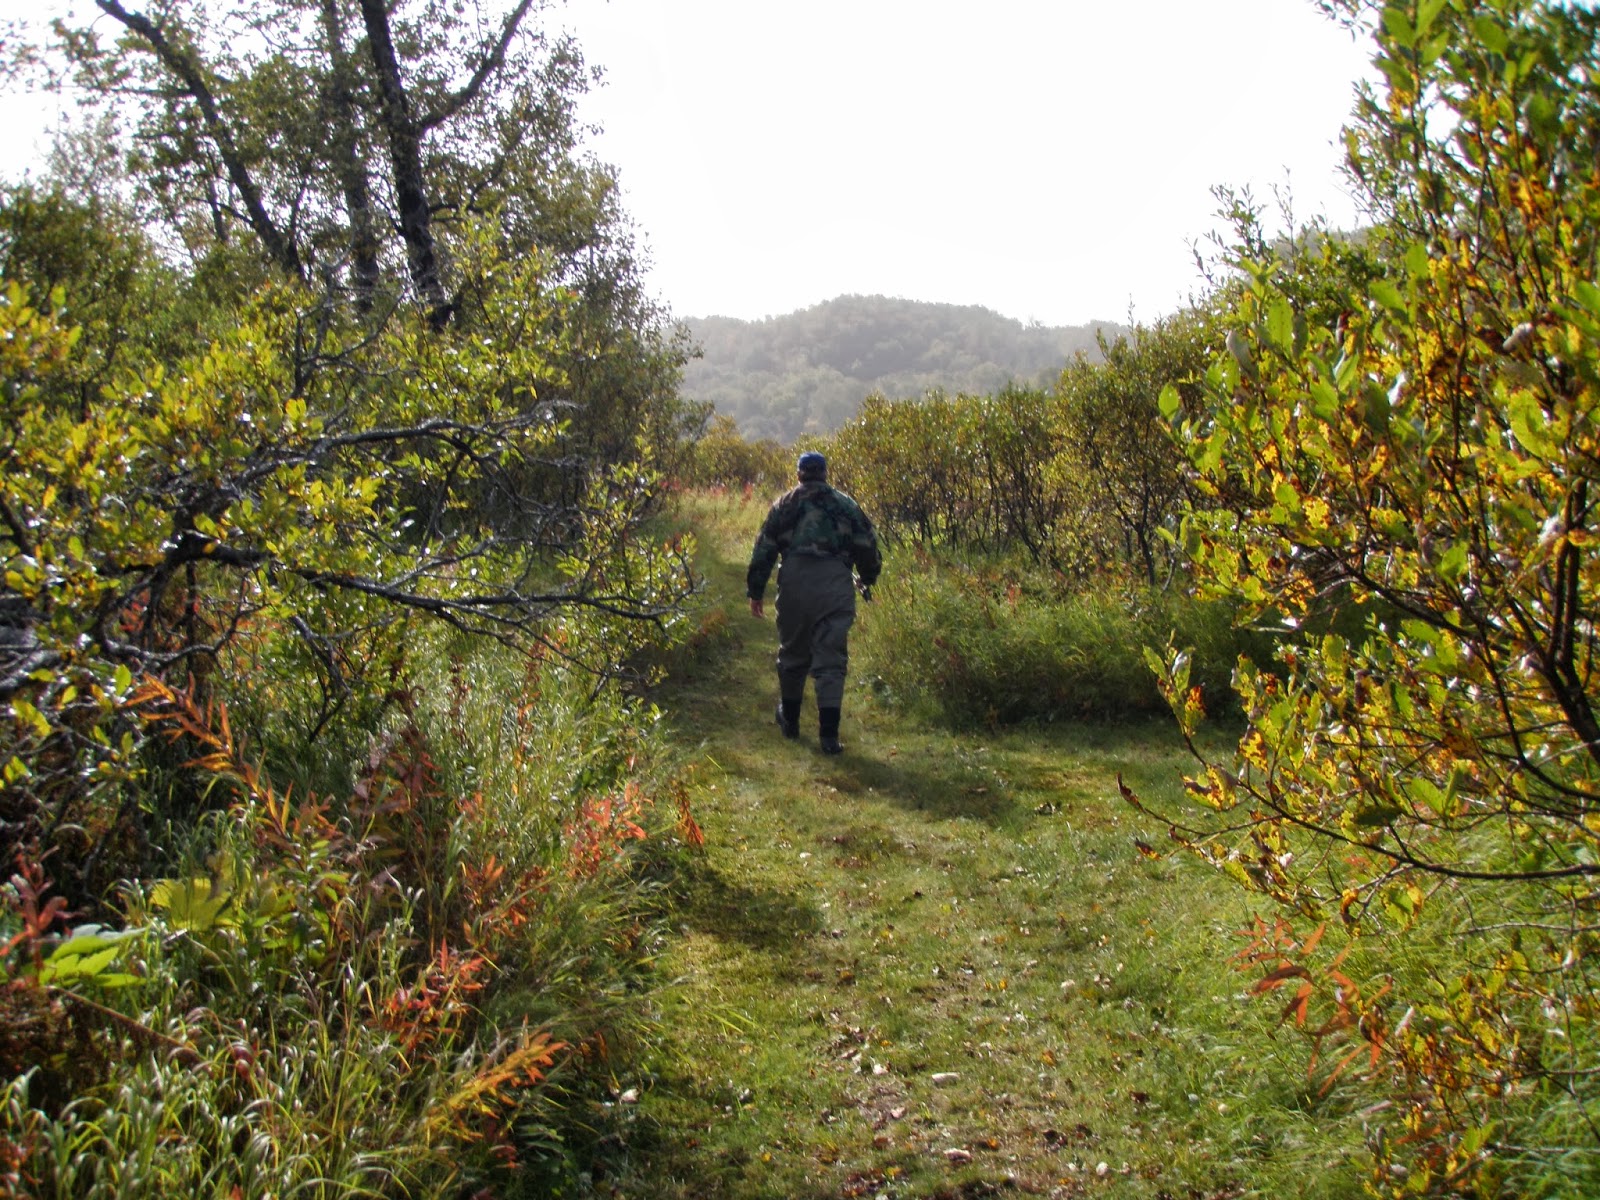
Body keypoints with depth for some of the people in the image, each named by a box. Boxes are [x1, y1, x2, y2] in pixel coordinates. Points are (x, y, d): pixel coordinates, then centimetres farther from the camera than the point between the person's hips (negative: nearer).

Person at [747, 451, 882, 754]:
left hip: (795, 582, 1)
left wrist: (755, 592, 14)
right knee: (831, 661, 0)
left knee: (792, 653, 18)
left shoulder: (784, 504, 13)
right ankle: (829, 734, -7)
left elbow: (763, 550, 9)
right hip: (836, 584, -1)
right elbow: (868, 547, 13)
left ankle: (790, 720, 33)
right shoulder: (846, 505, 13)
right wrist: (867, 581, 30)